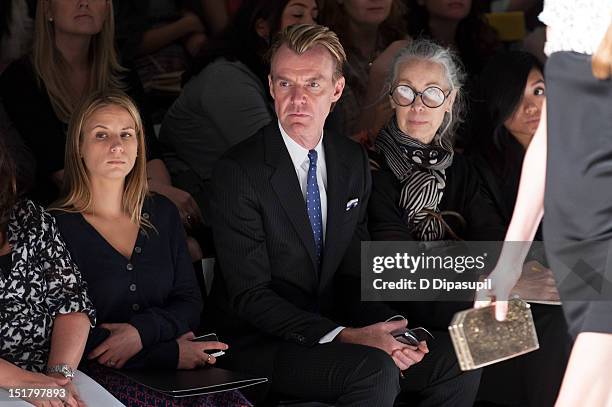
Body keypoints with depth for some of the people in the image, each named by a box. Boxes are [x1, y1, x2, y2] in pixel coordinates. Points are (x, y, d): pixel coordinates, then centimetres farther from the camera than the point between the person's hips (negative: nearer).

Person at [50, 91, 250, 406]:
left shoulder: (161, 213, 15)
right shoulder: (57, 227, -2)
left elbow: (190, 304, 13)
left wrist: (141, 332, -9)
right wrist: (170, 353, -12)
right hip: (98, 379, -5)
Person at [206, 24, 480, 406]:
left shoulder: (354, 161, 6)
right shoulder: (239, 172, -15)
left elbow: (353, 273, 10)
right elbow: (249, 295, -17)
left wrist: (389, 329, -11)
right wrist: (344, 337, -26)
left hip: (333, 328, 6)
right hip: (260, 343, -6)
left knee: (458, 367, -10)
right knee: (376, 370, -31)